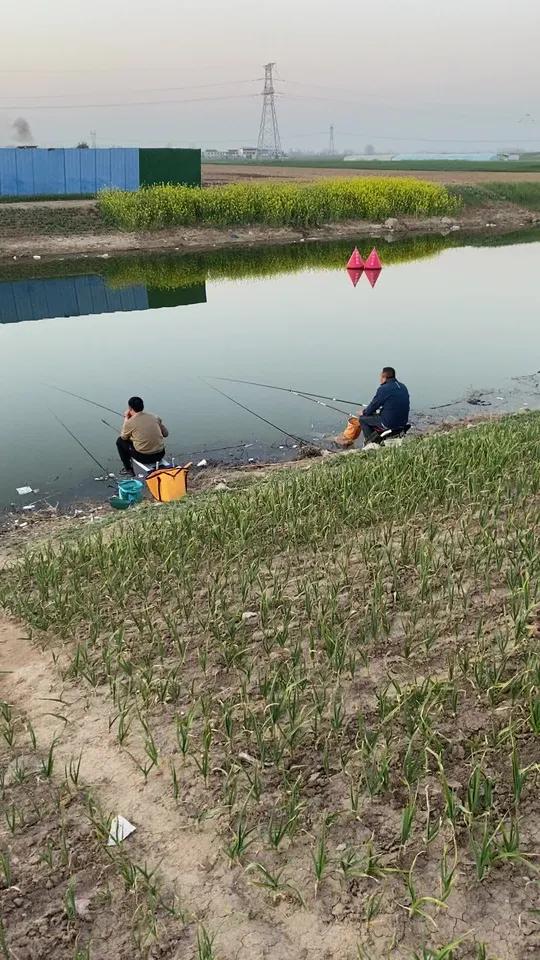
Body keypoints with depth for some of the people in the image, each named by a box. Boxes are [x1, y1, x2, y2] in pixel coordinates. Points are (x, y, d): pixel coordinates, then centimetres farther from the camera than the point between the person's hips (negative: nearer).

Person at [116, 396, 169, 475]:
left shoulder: (130, 422, -10)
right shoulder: (154, 417, 1)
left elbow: (123, 437, 10)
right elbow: (166, 433, 11)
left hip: (144, 457, -4)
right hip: (160, 455, 4)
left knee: (120, 441, 19)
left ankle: (128, 469, 27)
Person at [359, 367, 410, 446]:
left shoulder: (383, 389, -16)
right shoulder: (403, 387, 8)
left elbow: (373, 405, -7)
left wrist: (364, 412, 13)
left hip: (389, 424, -8)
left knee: (362, 418, 10)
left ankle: (370, 442, 11)